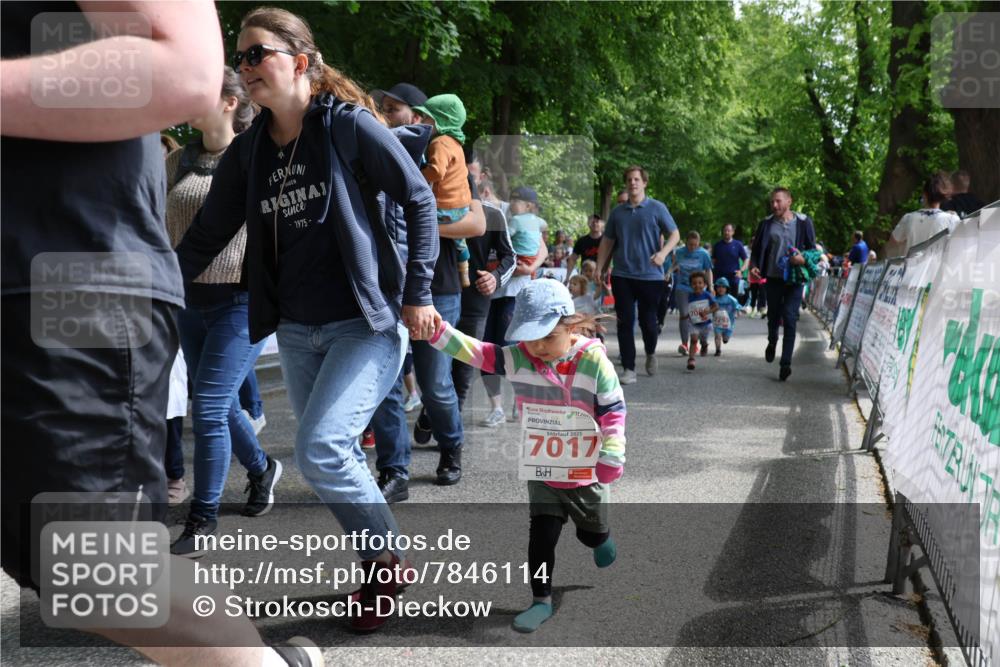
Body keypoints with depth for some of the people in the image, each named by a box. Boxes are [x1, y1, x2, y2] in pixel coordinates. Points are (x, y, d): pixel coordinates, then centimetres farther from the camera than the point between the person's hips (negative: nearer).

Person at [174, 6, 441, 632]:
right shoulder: (248, 151, 8)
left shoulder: (349, 124, -8)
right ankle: (382, 572, 29)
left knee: (321, 451, -18)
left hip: (366, 323, -6)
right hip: (297, 331, 6)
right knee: (336, 456, 10)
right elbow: (205, 236, 12)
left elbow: (419, 200, -5)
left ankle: (389, 560, 6)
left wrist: (417, 292, -9)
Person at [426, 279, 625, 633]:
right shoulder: (518, 358, -13)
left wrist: (612, 457, -20)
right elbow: (473, 351, -20)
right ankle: (541, 600, 14)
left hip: (586, 471, -1)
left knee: (592, 534, 21)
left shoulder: (593, 359, -21)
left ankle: (601, 538, 57)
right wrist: (435, 328, -34)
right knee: (542, 534, -3)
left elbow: (613, 410, -16)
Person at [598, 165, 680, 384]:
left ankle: (650, 354, 34)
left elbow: (674, 235, -2)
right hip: (622, 276, 3)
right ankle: (629, 370, 4)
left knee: (647, 320, 4)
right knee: (625, 322, -2)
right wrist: (599, 269, 5)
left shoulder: (657, 208, 0)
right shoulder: (617, 212, 9)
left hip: (650, 276, -2)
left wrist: (663, 253, -21)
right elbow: (607, 242, 14)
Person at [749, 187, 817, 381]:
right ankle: (772, 342, 46)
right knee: (773, 316, 14)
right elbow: (757, 249, 9)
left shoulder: (803, 222, 0)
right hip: (773, 278, 2)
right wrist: (754, 266, -9)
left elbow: (813, 249, 4)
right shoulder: (767, 224, 3)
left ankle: (786, 363, -8)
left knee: (789, 318, -9)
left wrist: (803, 259, -17)